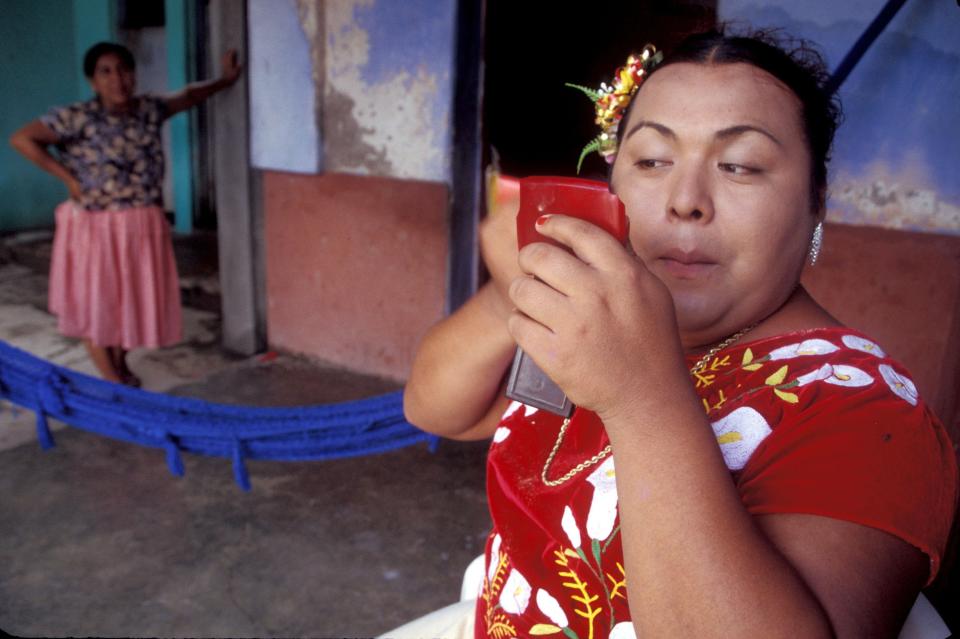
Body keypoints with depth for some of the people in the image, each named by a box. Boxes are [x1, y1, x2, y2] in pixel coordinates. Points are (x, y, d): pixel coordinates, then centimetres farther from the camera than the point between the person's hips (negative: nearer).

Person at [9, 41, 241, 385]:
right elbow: (21, 139, -15)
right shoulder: (78, 117, -15)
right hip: (95, 226, -4)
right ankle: (111, 379, 19)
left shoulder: (149, 109, 0)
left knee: (133, 296, 15)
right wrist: (69, 178, -15)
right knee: (96, 302, 6)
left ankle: (121, 365, 35)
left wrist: (225, 80, 12)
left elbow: (186, 96, 17)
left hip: (144, 225, 5)